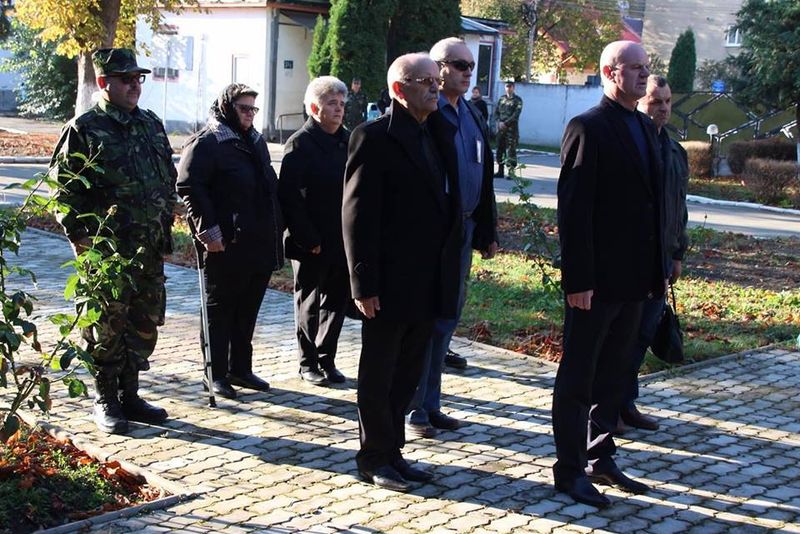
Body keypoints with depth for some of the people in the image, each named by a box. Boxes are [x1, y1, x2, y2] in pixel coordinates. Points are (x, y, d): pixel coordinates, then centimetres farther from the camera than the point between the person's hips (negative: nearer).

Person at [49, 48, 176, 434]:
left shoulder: (151, 125, 12)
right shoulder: (84, 129, -6)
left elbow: (169, 180, 19)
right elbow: (64, 189, -7)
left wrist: (164, 227, 14)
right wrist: (79, 238, -12)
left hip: (150, 250, 6)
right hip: (105, 248, -6)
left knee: (145, 323, 11)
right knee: (107, 326, 0)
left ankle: (129, 394, 24)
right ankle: (105, 400, 13)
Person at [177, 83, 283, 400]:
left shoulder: (256, 142, 18)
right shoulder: (206, 143, -9)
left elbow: (271, 185, 27)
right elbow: (189, 187, -16)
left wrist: (276, 228, 20)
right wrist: (208, 229, -21)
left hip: (260, 245, 8)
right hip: (226, 246, -8)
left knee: (247, 312, 15)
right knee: (219, 311, 2)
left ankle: (240, 368, 25)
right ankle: (216, 374, 10)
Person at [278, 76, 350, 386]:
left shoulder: (347, 140, 9)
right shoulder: (300, 144, -9)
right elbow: (289, 197, -14)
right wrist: (309, 239, -17)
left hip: (343, 240, 6)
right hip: (311, 244, -6)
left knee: (337, 300, 11)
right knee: (308, 304, 7)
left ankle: (326, 360, 23)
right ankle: (308, 363, 19)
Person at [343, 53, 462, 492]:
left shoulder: (438, 135, 12)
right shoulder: (374, 138, -11)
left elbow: (446, 204, 13)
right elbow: (358, 216, -14)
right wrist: (364, 285, -17)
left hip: (429, 285, 7)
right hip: (390, 284, -7)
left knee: (407, 374, 16)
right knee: (378, 375, 7)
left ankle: (392, 452, 29)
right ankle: (374, 458, 20)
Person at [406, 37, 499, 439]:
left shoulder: (471, 115, 14)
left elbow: (484, 176, 17)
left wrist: (487, 231, 14)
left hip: (463, 231, 8)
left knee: (446, 319, 13)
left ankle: (430, 404, 24)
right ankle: (412, 410, 11)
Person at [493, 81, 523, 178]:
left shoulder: (517, 100, 0)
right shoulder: (501, 99, 15)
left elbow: (516, 114, -10)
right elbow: (496, 112, 11)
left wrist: (506, 123, -16)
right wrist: (499, 122, -6)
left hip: (511, 128, -5)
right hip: (500, 128, 5)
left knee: (511, 150, -9)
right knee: (500, 149, 7)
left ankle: (511, 171, -9)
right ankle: (500, 171, 14)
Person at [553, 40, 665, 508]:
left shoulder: (646, 128, 14)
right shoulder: (589, 128, -12)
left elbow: (654, 202, 16)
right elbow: (573, 210, -16)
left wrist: (658, 270, 12)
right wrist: (578, 279, -20)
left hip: (633, 279, 8)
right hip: (596, 280, -8)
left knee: (614, 375, 17)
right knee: (578, 376, 4)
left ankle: (600, 459, 30)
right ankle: (570, 469, 15)